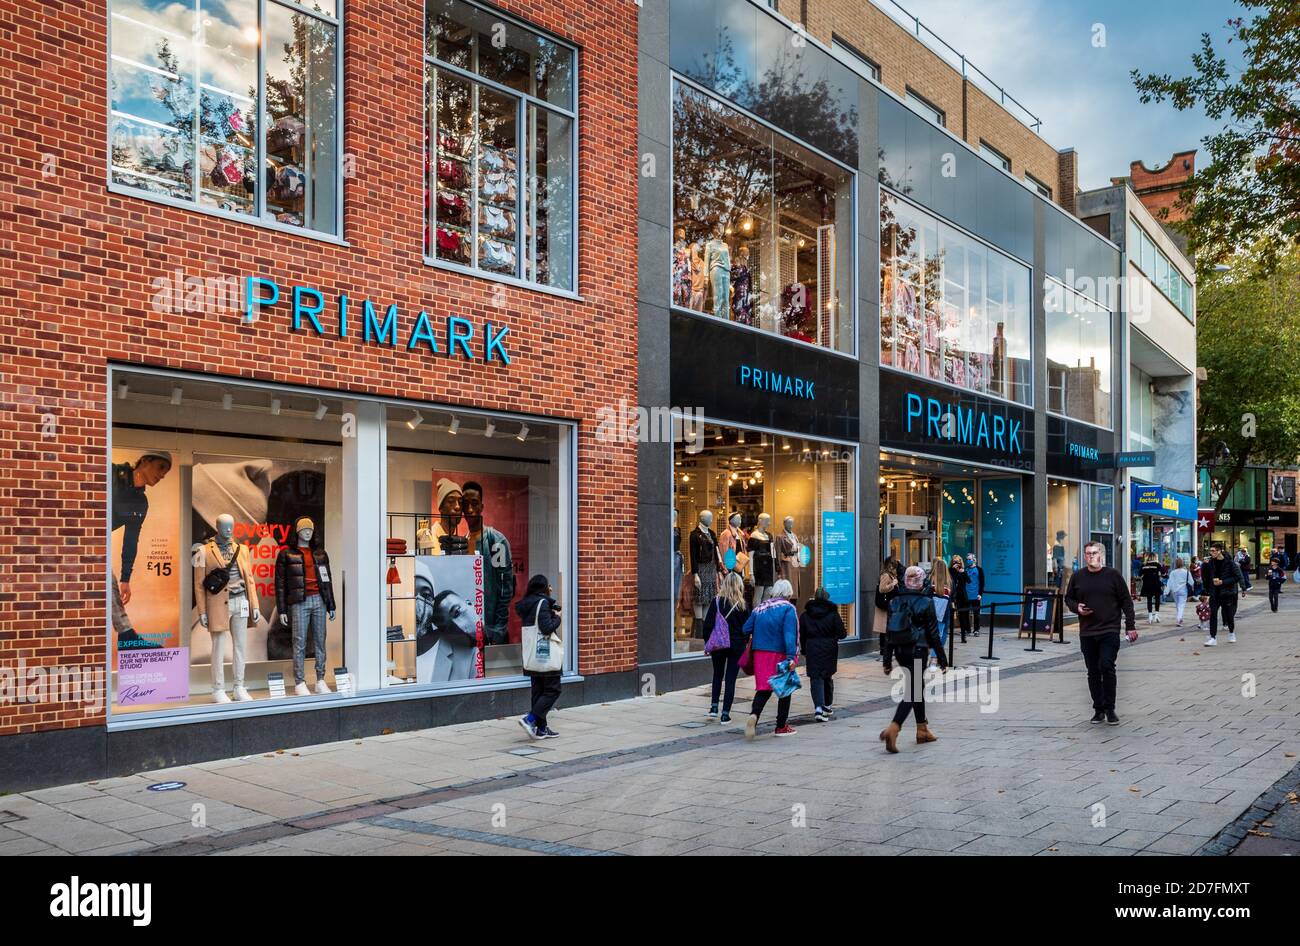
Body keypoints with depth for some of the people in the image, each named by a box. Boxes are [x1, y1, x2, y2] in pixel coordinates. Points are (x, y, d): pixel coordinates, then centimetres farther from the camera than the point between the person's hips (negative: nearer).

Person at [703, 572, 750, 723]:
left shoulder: (717, 601, -6)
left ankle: (714, 706, 16)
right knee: (730, 679, 4)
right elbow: (747, 628, -3)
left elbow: (708, 624, -5)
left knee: (717, 675, 22)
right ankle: (725, 714, 2)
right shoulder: (742, 605, -7)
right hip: (737, 646, -1)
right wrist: (744, 643, 12)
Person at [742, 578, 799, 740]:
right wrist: (791, 657, -21)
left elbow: (746, 629, 7)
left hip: (760, 654, 4)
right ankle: (781, 726, 18)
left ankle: (754, 714, -20)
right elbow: (789, 635, -17)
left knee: (763, 689, 7)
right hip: (780, 654, -4)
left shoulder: (759, 609, 8)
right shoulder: (788, 609, -7)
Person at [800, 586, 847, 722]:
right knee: (827, 677, 18)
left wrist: (804, 651, 15)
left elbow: (802, 635, 5)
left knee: (815, 678, -3)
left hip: (812, 649, -1)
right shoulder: (833, 614, -2)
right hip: (829, 649, 1)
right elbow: (842, 634, -5)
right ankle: (828, 706, 30)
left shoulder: (805, 615, 3)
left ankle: (819, 708, -21)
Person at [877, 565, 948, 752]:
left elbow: (889, 633, 7)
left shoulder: (894, 601, 5)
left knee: (917, 686, 21)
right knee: (911, 692, -6)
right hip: (917, 651, -6)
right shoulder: (926, 602, -8)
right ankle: (892, 729, -22)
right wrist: (942, 659, 0)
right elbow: (933, 633, -7)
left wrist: (887, 660, 11)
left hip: (900, 651, 6)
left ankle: (922, 730, 29)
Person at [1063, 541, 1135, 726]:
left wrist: (1130, 625, -1)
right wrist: (1077, 608, -4)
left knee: (1107, 666, -13)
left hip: (1110, 631, -3)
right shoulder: (1077, 577, 8)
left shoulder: (1113, 575, 1)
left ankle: (1109, 709, -2)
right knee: (1093, 672, 7)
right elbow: (1068, 598, 18)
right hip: (1087, 632, 3)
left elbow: (1126, 601, 4)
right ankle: (1098, 709, 16)